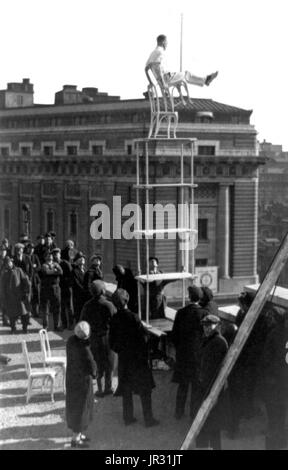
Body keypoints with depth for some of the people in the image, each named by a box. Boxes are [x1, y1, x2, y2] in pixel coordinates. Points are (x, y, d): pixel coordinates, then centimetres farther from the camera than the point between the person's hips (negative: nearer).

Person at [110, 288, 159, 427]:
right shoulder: (132, 317, -20)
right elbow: (143, 337, -16)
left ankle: (128, 417, 23)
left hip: (123, 358, 4)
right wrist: (144, 355, -3)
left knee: (126, 389, 16)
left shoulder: (114, 319, -6)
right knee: (144, 390, 7)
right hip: (138, 358, -4)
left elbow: (112, 341, 2)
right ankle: (148, 419, 12)